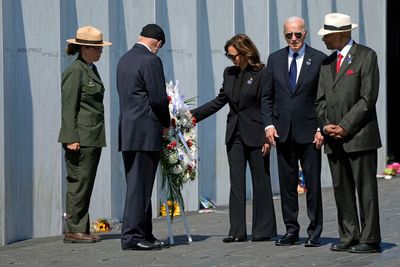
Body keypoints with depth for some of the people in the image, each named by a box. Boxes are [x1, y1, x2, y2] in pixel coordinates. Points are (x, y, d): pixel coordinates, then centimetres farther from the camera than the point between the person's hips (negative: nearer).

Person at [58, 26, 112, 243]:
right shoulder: (75, 71, -11)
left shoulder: (92, 70, 17)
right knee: (79, 182, -7)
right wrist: (71, 139, -19)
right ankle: (73, 230, -2)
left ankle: (81, 229, 13)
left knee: (86, 183, 9)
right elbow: (68, 107, -15)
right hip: (80, 137, -9)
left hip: (94, 137, 9)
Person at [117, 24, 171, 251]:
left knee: (138, 185, 11)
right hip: (145, 132, -9)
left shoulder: (124, 59, 15)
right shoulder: (151, 61, -12)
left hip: (127, 131, 9)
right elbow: (158, 98, -16)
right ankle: (132, 236, -4)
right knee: (140, 186, -5)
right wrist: (166, 122, 2)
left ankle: (144, 235, 15)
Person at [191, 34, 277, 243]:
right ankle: (237, 231, 5)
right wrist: (193, 115, 8)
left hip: (255, 136, -6)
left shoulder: (262, 74, -8)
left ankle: (263, 230, 11)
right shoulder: (229, 73, 10)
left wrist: (267, 138, -14)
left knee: (261, 182, 3)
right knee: (236, 183, 3)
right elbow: (219, 101, 15)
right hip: (235, 135, 6)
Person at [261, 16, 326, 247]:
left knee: (313, 184, 1)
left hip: (309, 132, -3)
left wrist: (322, 128, -9)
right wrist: (269, 124, -1)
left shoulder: (319, 59, -1)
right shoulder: (275, 59, 9)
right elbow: (267, 96, 11)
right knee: (287, 184, 7)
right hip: (283, 131, 3)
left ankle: (315, 232, 8)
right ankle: (291, 230, 14)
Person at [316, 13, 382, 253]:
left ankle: (369, 240, -1)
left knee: (366, 189, -4)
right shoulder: (327, 63, 17)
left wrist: (345, 127, -13)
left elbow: (368, 98, -10)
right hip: (334, 139, 7)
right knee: (342, 190, 7)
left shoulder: (366, 56, -3)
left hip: (359, 136, -6)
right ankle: (349, 237, 12)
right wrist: (326, 125, -2)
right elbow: (321, 99, 16)